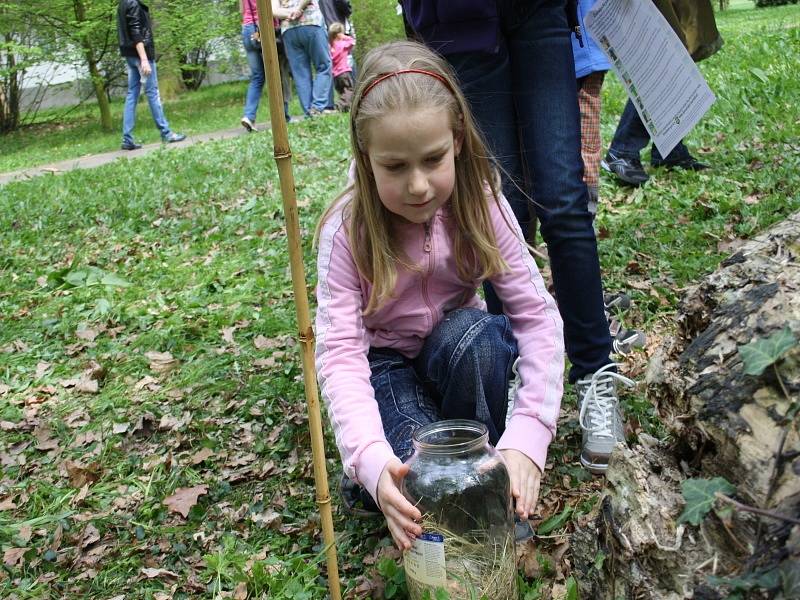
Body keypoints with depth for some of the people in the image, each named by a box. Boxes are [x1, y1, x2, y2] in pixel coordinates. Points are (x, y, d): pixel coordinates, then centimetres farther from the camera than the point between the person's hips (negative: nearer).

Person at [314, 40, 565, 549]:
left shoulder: (480, 205, -18)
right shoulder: (348, 231, -23)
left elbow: (537, 314, -22)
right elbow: (340, 352, -28)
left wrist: (528, 435, -36)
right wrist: (371, 459, -46)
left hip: (456, 349, 3)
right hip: (385, 364, -2)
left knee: (479, 335, -34)